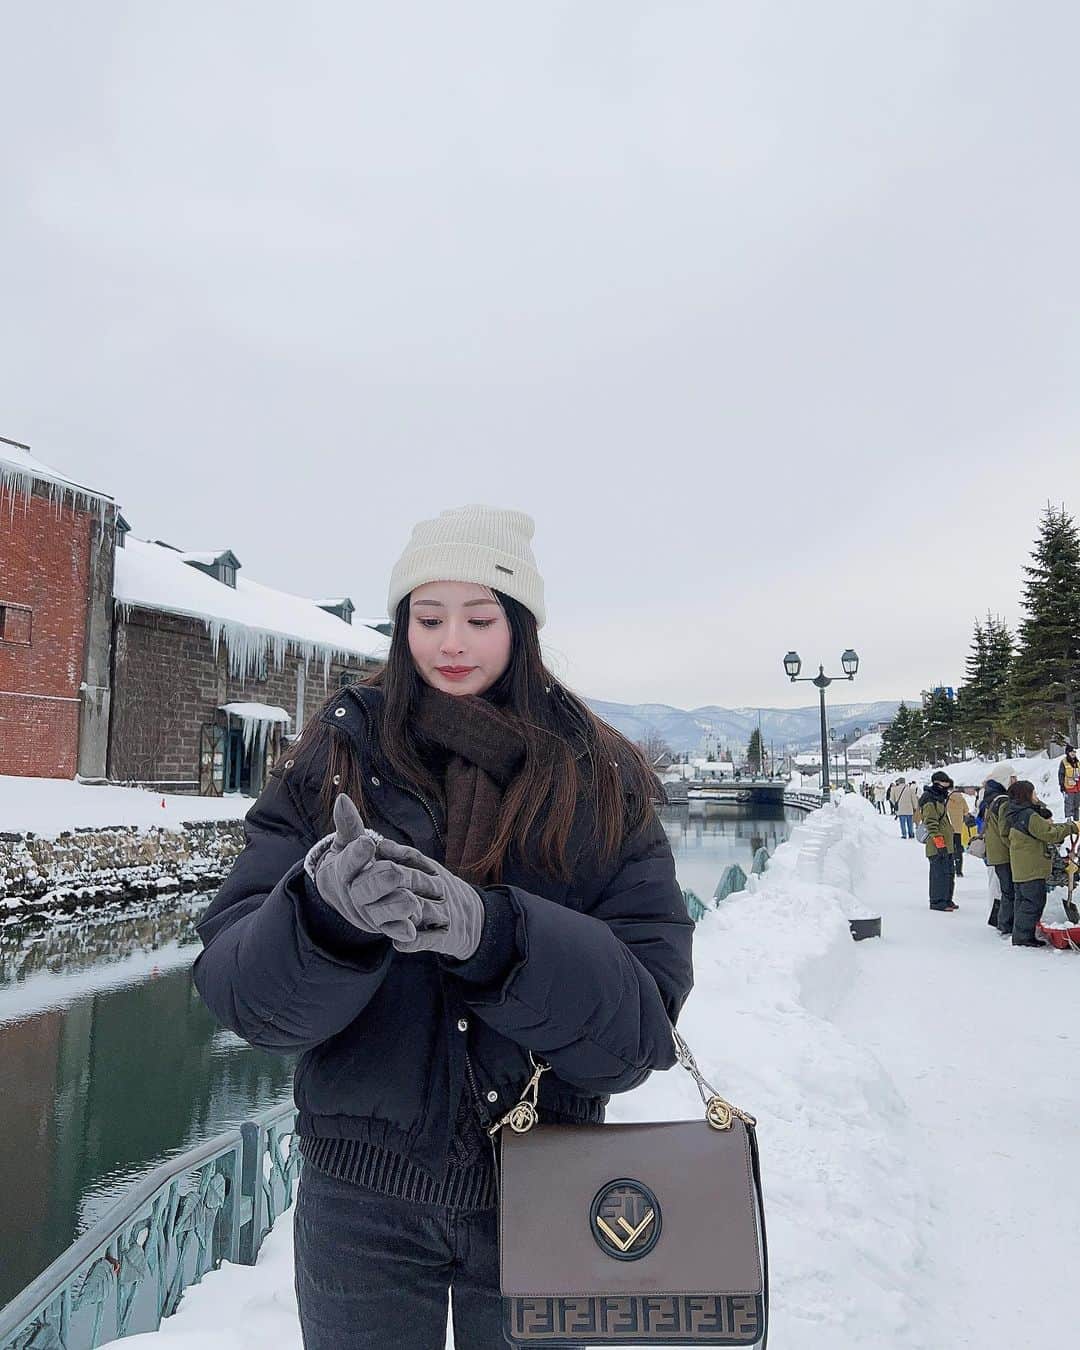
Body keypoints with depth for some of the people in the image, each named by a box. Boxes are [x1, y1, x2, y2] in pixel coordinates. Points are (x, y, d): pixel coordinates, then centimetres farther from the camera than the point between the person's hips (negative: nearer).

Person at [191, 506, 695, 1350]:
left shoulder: (601, 781, -8)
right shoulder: (335, 760, -7)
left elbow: (645, 1019, -15)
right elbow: (234, 985, -12)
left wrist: (493, 933, -32)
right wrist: (324, 913, -33)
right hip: (361, 1194, 0)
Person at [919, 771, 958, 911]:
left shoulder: (940, 798, 19)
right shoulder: (930, 801, -14)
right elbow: (931, 824, -20)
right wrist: (939, 842, -23)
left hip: (946, 844, 10)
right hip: (937, 846, -10)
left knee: (949, 873, 15)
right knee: (939, 873, -8)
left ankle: (947, 900, 24)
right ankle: (937, 902, -1)